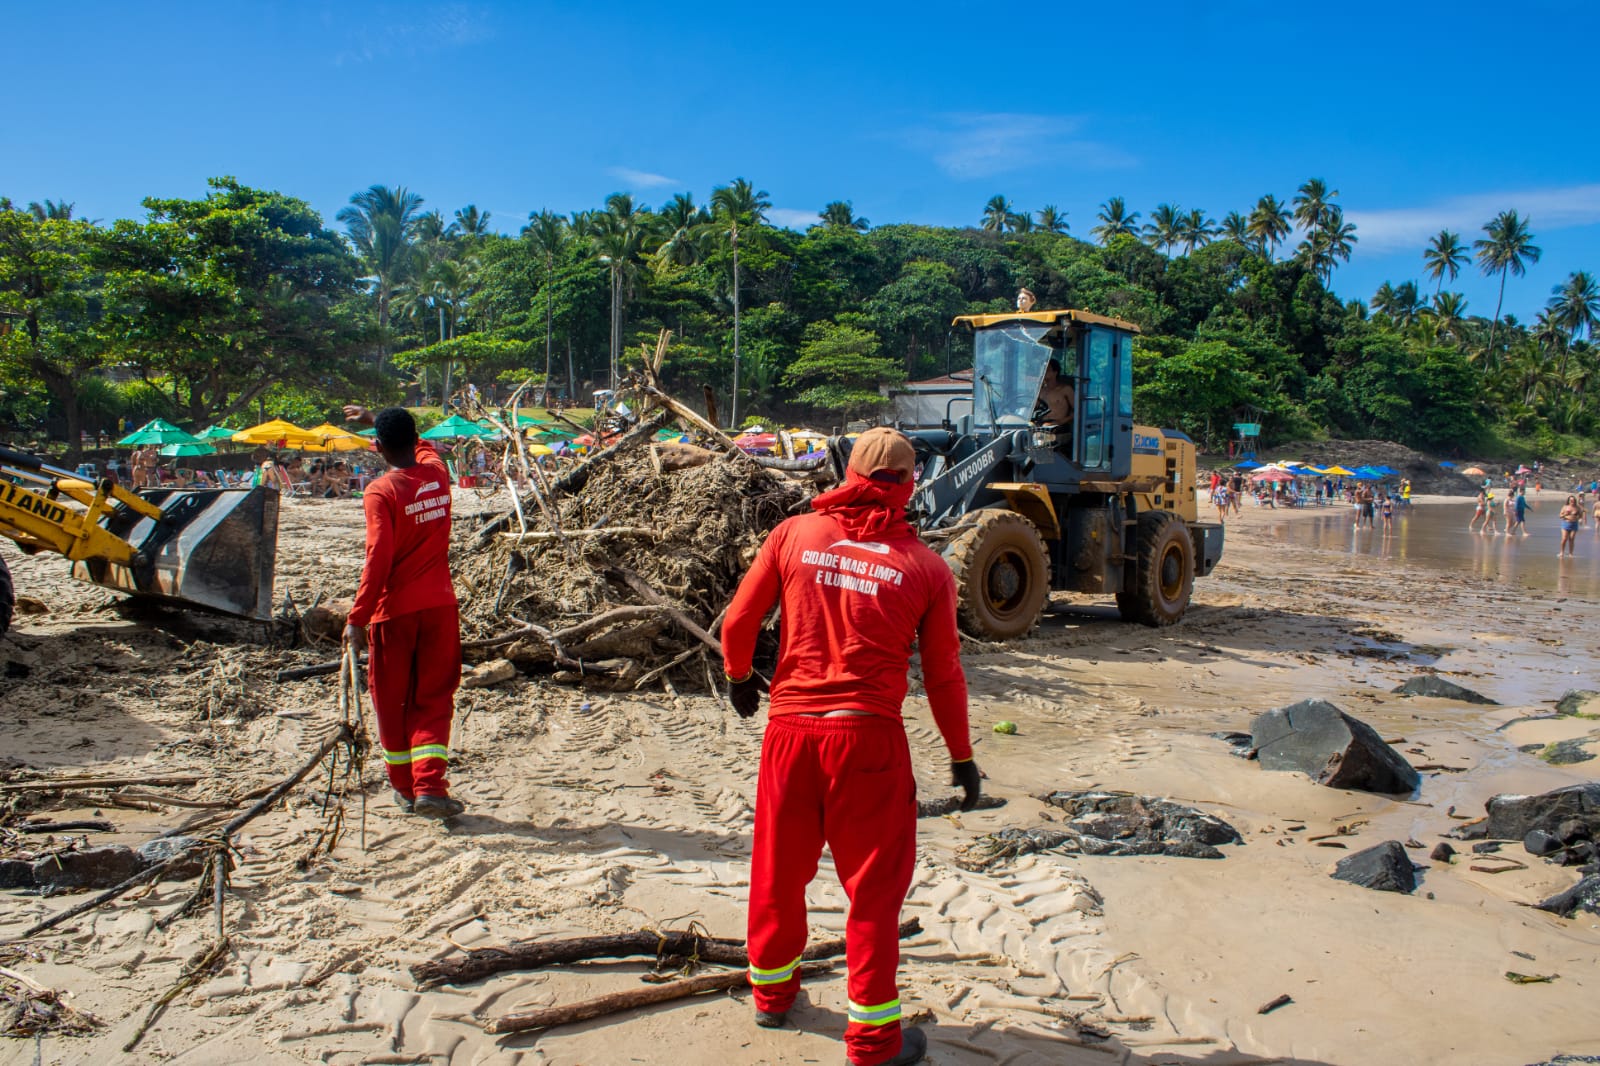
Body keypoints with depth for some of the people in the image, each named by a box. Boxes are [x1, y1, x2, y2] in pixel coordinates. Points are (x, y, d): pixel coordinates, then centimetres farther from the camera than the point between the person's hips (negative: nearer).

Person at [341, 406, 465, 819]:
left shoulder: (380, 492, -12)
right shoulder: (437, 473, 3)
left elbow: (378, 561, -18)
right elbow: (422, 447, 28)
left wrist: (357, 618, -14)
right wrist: (377, 420, 37)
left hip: (394, 611, -4)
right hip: (440, 605, 4)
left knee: (393, 702, 12)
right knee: (434, 698, 7)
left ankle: (405, 788, 24)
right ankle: (429, 786, -6)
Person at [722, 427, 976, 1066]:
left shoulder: (794, 535, 1)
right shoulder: (927, 568, -2)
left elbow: (738, 621, 4)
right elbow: (943, 676, 2)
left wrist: (738, 676, 24)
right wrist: (962, 757, 14)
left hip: (789, 727, 3)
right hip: (868, 735, -2)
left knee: (779, 869, 20)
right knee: (874, 886, 11)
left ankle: (772, 992, 40)